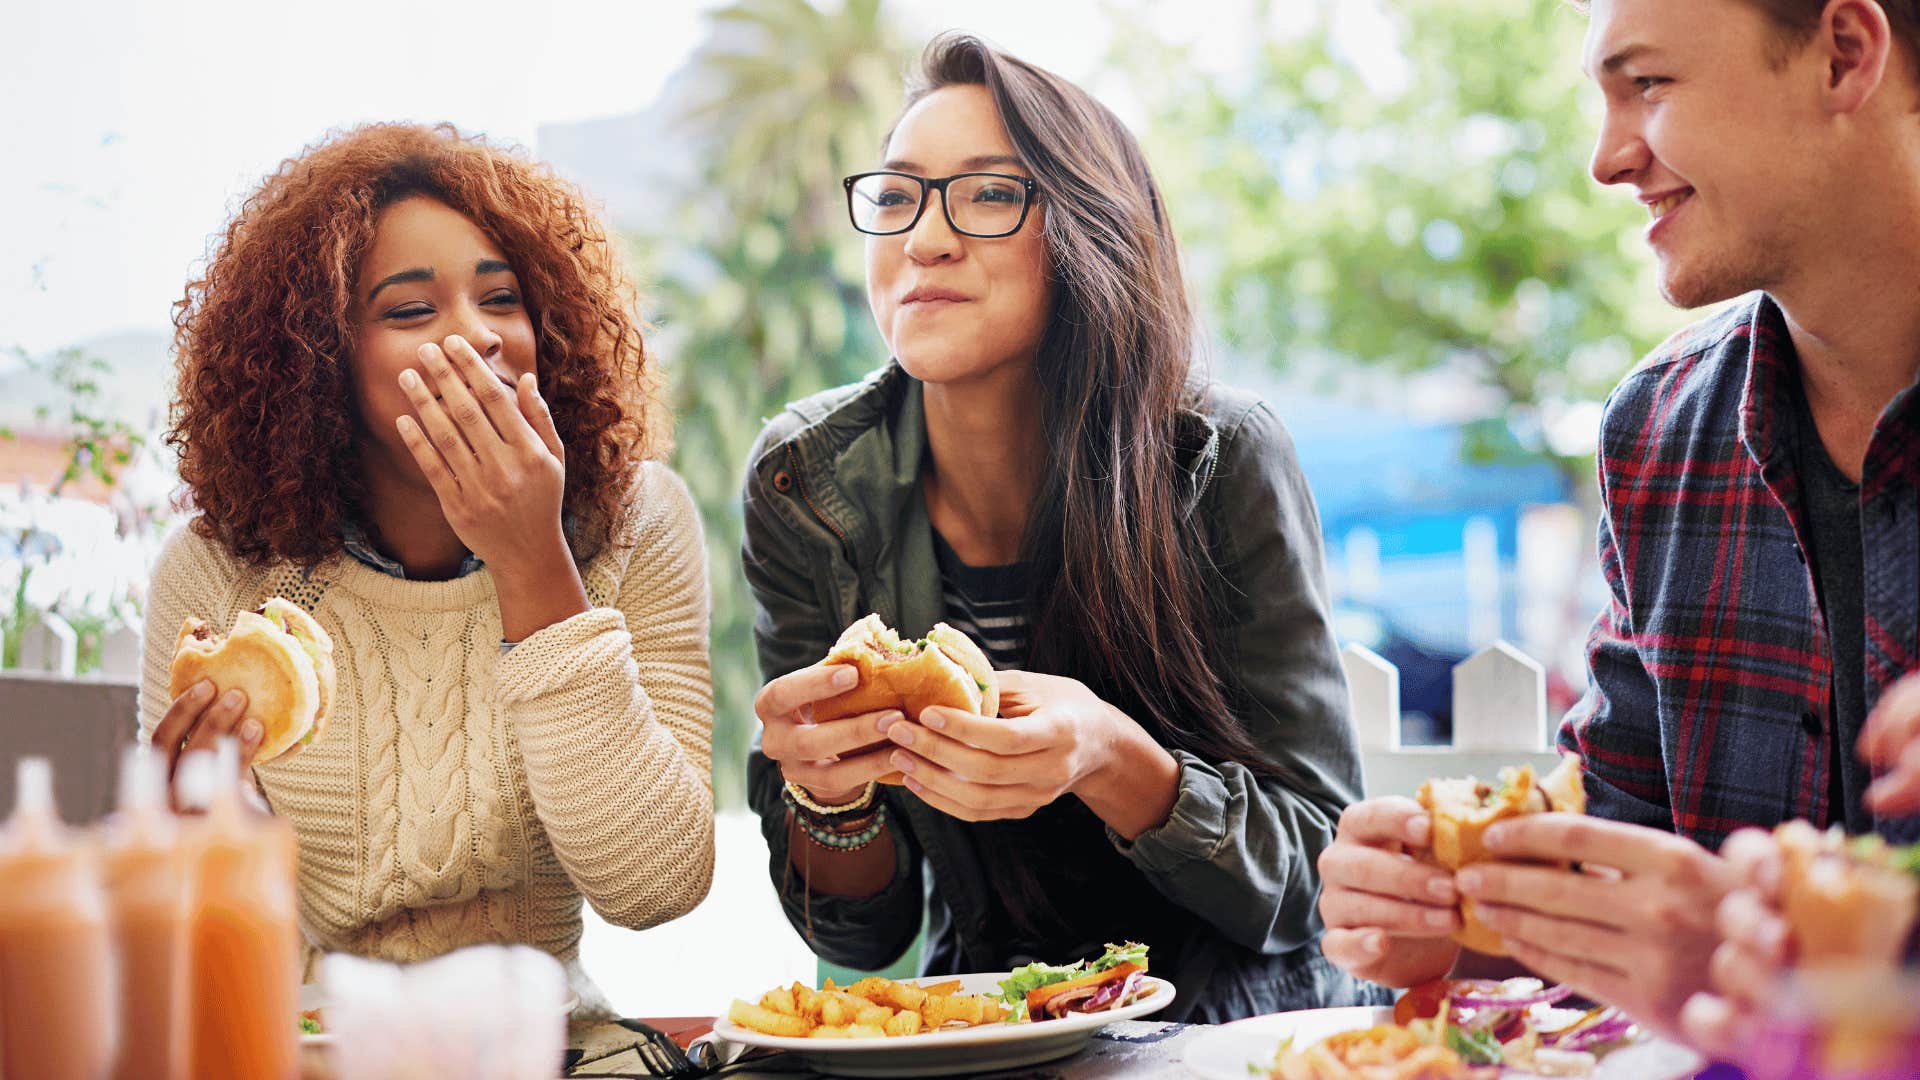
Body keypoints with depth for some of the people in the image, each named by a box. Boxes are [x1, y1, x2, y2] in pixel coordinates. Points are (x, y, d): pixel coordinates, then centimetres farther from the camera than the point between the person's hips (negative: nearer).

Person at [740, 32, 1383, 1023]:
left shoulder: (1223, 462, -15)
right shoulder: (808, 487, -9)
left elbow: (1314, 879, -13)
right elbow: (864, 932, -4)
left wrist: (1110, 762, -32)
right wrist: (824, 792, -26)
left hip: (1238, 1019, -1)